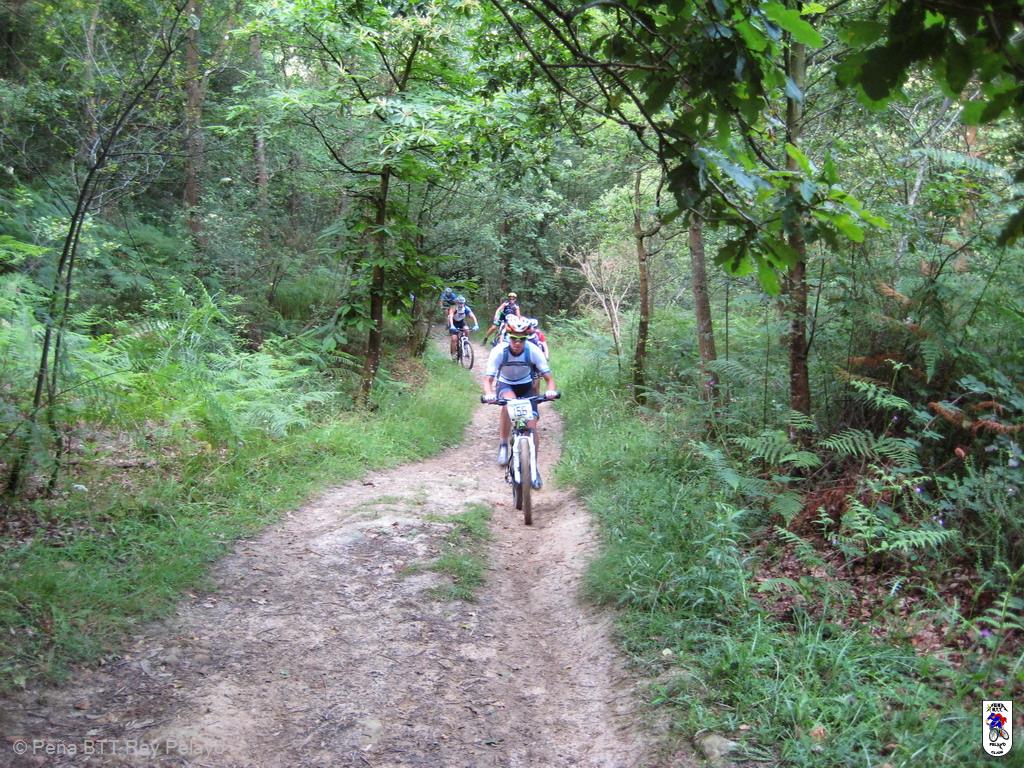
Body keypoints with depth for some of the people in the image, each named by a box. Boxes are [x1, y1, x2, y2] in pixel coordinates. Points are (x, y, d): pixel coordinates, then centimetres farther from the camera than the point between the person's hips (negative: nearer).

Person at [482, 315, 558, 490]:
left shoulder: (534, 351, -25)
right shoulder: (499, 351, -27)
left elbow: (548, 377, -24)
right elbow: (488, 378, -29)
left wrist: (551, 390, -46)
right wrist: (488, 394, -50)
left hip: (526, 386, 1)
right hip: (505, 385, -1)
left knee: (532, 425, -12)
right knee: (509, 402, -37)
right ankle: (503, 445, -20)